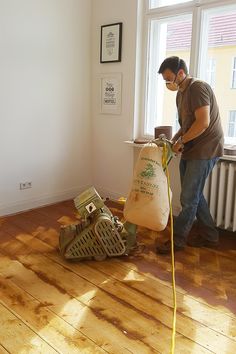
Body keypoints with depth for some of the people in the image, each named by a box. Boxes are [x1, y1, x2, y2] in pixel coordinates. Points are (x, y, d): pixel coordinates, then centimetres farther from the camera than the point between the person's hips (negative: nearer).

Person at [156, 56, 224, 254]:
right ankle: (210, 236, 27)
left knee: (188, 198, -4)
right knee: (194, 195, 14)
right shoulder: (181, 94, 15)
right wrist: (173, 141, 3)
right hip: (190, 151, 10)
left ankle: (177, 240, 8)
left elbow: (203, 122, -24)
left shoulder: (198, 88, -15)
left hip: (204, 150, -10)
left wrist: (181, 141, -14)